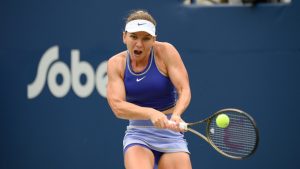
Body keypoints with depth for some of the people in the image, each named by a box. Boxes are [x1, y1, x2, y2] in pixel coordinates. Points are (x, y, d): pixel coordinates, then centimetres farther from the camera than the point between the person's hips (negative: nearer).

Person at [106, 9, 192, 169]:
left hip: (171, 134, 0)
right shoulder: (116, 64, -3)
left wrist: (176, 115, -36)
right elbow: (117, 106, -15)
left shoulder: (165, 51, -7)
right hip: (138, 135, 0)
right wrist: (151, 113, -33)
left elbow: (184, 90, -15)